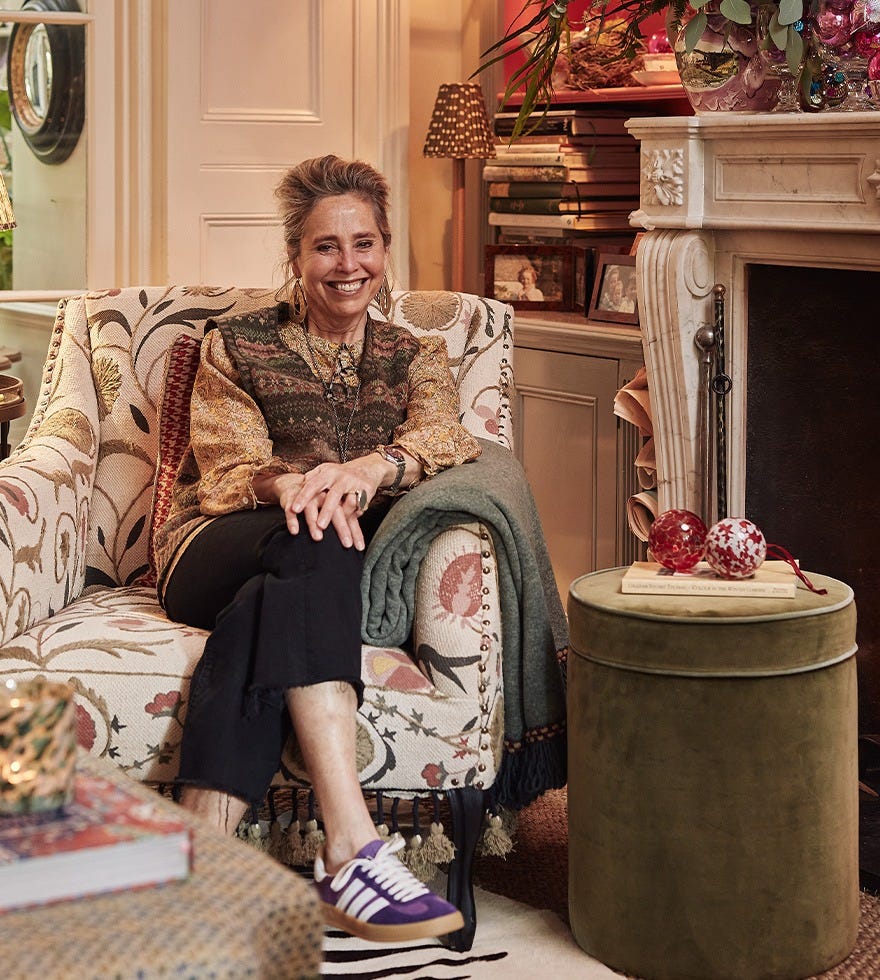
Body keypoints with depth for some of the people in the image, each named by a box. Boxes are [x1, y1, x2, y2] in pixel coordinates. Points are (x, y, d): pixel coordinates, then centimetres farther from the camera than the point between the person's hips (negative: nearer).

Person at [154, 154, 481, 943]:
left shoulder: (417, 358, 19)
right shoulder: (236, 347, 14)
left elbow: (442, 437, -4)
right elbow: (226, 471, 0)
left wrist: (370, 469, -28)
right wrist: (287, 483, -26)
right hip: (216, 552, -1)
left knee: (267, 610, -36)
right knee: (311, 543, -37)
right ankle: (350, 846, -51)